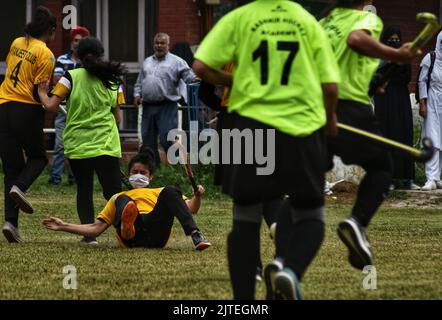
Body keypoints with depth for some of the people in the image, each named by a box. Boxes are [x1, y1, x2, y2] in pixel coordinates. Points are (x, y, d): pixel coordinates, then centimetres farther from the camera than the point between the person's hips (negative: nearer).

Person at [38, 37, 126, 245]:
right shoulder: (113, 81, 3)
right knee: (113, 192, 1)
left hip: (77, 145, 0)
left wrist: (42, 93, 14)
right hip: (106, 146, 0)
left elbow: (51, 105, -6)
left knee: (84, 191, 13)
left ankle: (89, 233, 4)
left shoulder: (71, 77, -4)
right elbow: (117, 118, 6)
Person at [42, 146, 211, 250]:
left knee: (170, 192, -20)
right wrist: (64, 226, 20)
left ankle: (195, 235, -40)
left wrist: (197, 196, 0)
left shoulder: (158, 193, 36)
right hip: (132, 237, 0)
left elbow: (191, 209, 23)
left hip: (156, 233, 0)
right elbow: (95, 229, 29)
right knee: (123, 199, -25)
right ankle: (126, 226, -63)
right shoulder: (117, 198, 38)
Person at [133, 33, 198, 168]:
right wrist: (137, 94, 10)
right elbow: (139, 82, 24)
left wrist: (194, 79, -30)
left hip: (167, 106, -6)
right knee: (148, 140, 9)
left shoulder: (176, 62, 3)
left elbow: (188, 75, -9)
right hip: (148, 106, 6)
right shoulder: (147, 62, 20)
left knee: (168, 140, -13)